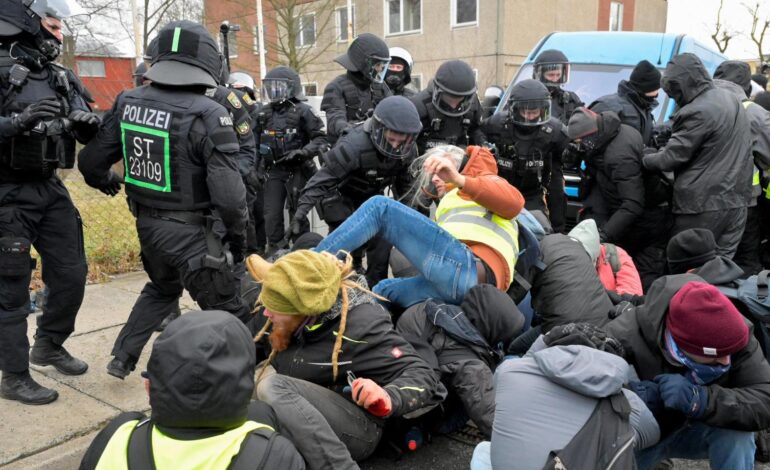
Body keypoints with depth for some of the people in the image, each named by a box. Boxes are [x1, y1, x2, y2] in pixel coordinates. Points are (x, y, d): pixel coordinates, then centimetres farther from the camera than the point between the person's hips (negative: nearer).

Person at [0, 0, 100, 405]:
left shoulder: (60, 77, 9)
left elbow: (86, 128, 11)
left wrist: (93, 124, -10)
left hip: (51, 190, 7)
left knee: (71, 274, 13)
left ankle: (49, 345, 36)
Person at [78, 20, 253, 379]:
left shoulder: (128, 102, -1)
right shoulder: (207, 115, -20)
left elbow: (90, 161, 8)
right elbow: (227, 192, -23)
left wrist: (105, 182, 30)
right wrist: (237, 234, -6)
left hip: (146, 223, 7)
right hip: (189, 231, -7)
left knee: (161, 289, 32)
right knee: (227, 312, 7)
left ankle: (122, 358, 39)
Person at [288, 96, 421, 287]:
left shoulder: (408, 151, -16)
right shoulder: (354, 146, -36)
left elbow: (404, 182, 4)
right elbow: (322, 179, -33)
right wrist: (301, 211, -37)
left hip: (370, 196, 5)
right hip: (341, 196, -5)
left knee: (382, 242, -1)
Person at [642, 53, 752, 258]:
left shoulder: (699, 111, -18)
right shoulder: (731, 100, 13)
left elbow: (671, 157, -14)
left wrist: (642, 159, 2)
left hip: (703, 205, -8)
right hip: (735, 201, 9)